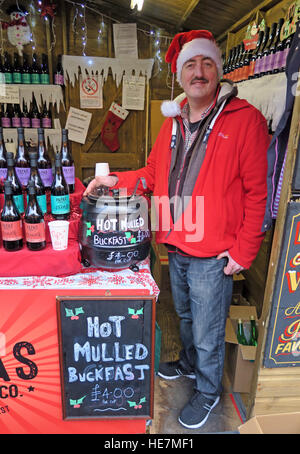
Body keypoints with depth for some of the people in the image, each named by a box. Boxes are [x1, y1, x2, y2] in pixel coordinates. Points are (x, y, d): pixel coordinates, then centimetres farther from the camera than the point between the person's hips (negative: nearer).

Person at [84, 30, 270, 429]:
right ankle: (189, 364, 54)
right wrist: (117, 180, -1)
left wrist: (243, 251, -14)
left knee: (208, 332, 11)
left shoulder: (245, 119, -12)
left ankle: (208, 392, 39)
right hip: (176, 247, 6)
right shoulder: (173, 122, 8)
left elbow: (256, 192, -13)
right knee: (186, 315, 27)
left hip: (213, 255, -6)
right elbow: (154, 173, 14)